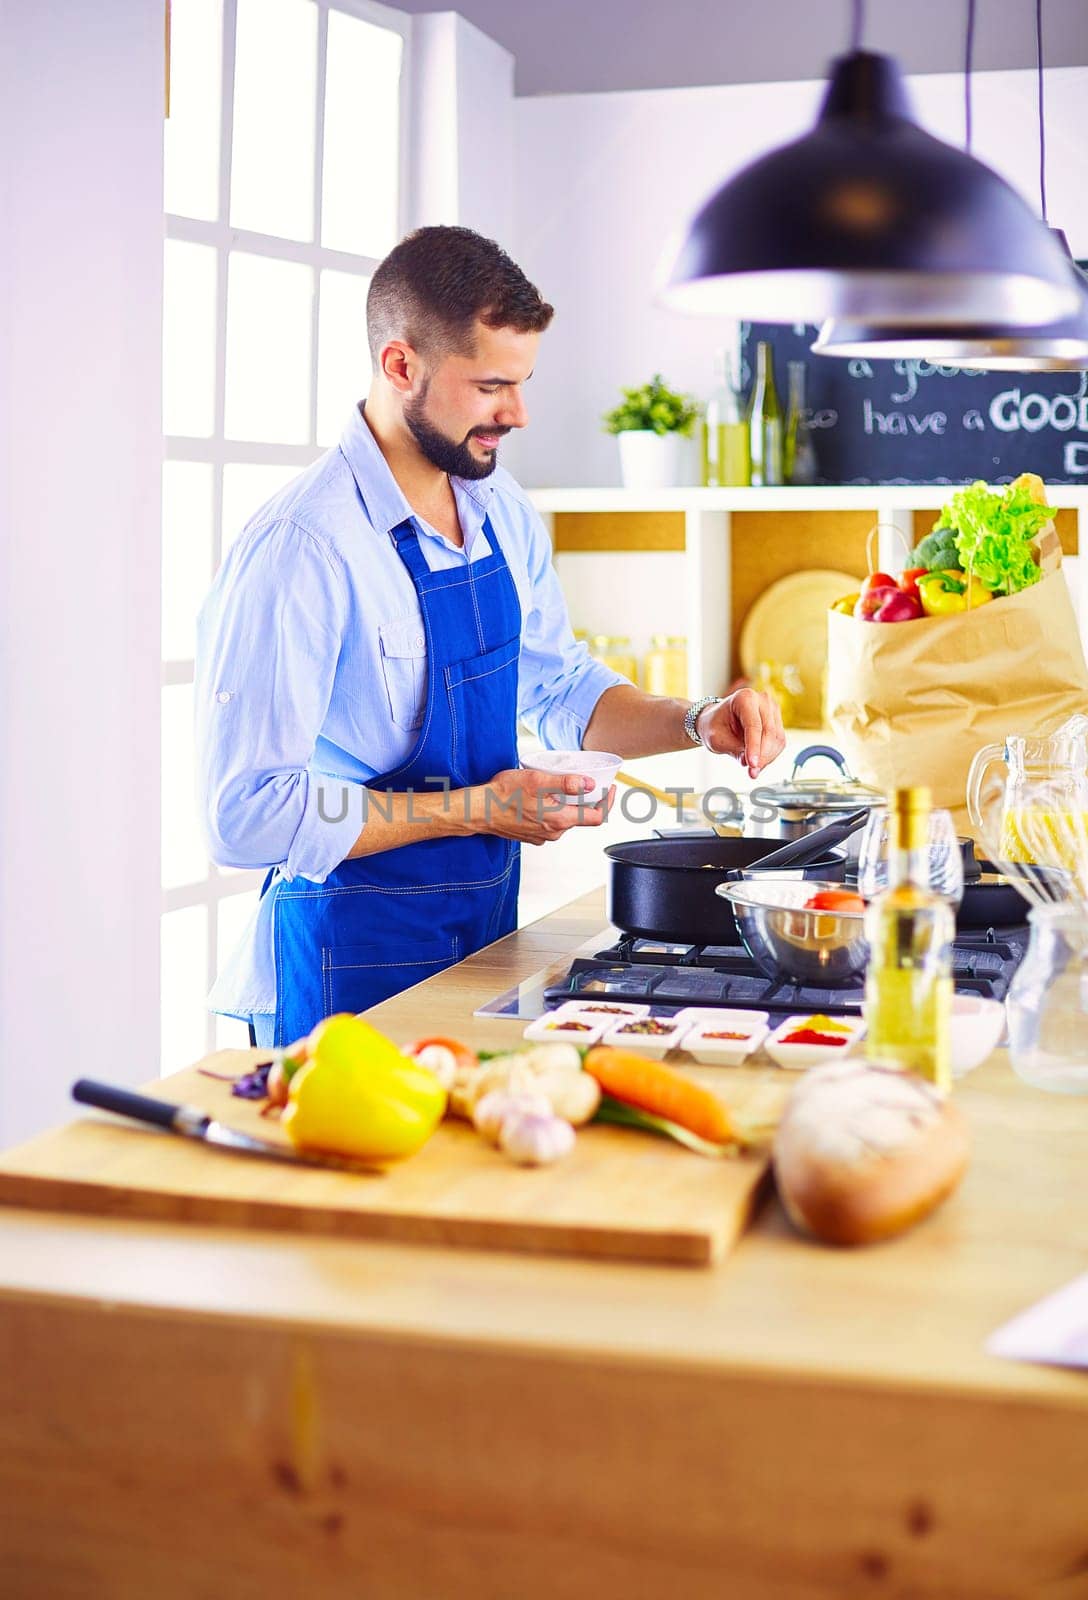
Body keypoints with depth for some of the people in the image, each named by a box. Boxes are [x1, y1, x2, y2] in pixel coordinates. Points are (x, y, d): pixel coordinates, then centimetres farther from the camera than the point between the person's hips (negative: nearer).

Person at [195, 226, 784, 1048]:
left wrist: (696, 723, 0)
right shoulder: (297, 548, -21)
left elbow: (559, 686, 18)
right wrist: (478, 809, -21)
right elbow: (247, 816, -23)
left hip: (486, 934, 7)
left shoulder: (502, 512, 4)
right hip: (353, 966, -7)